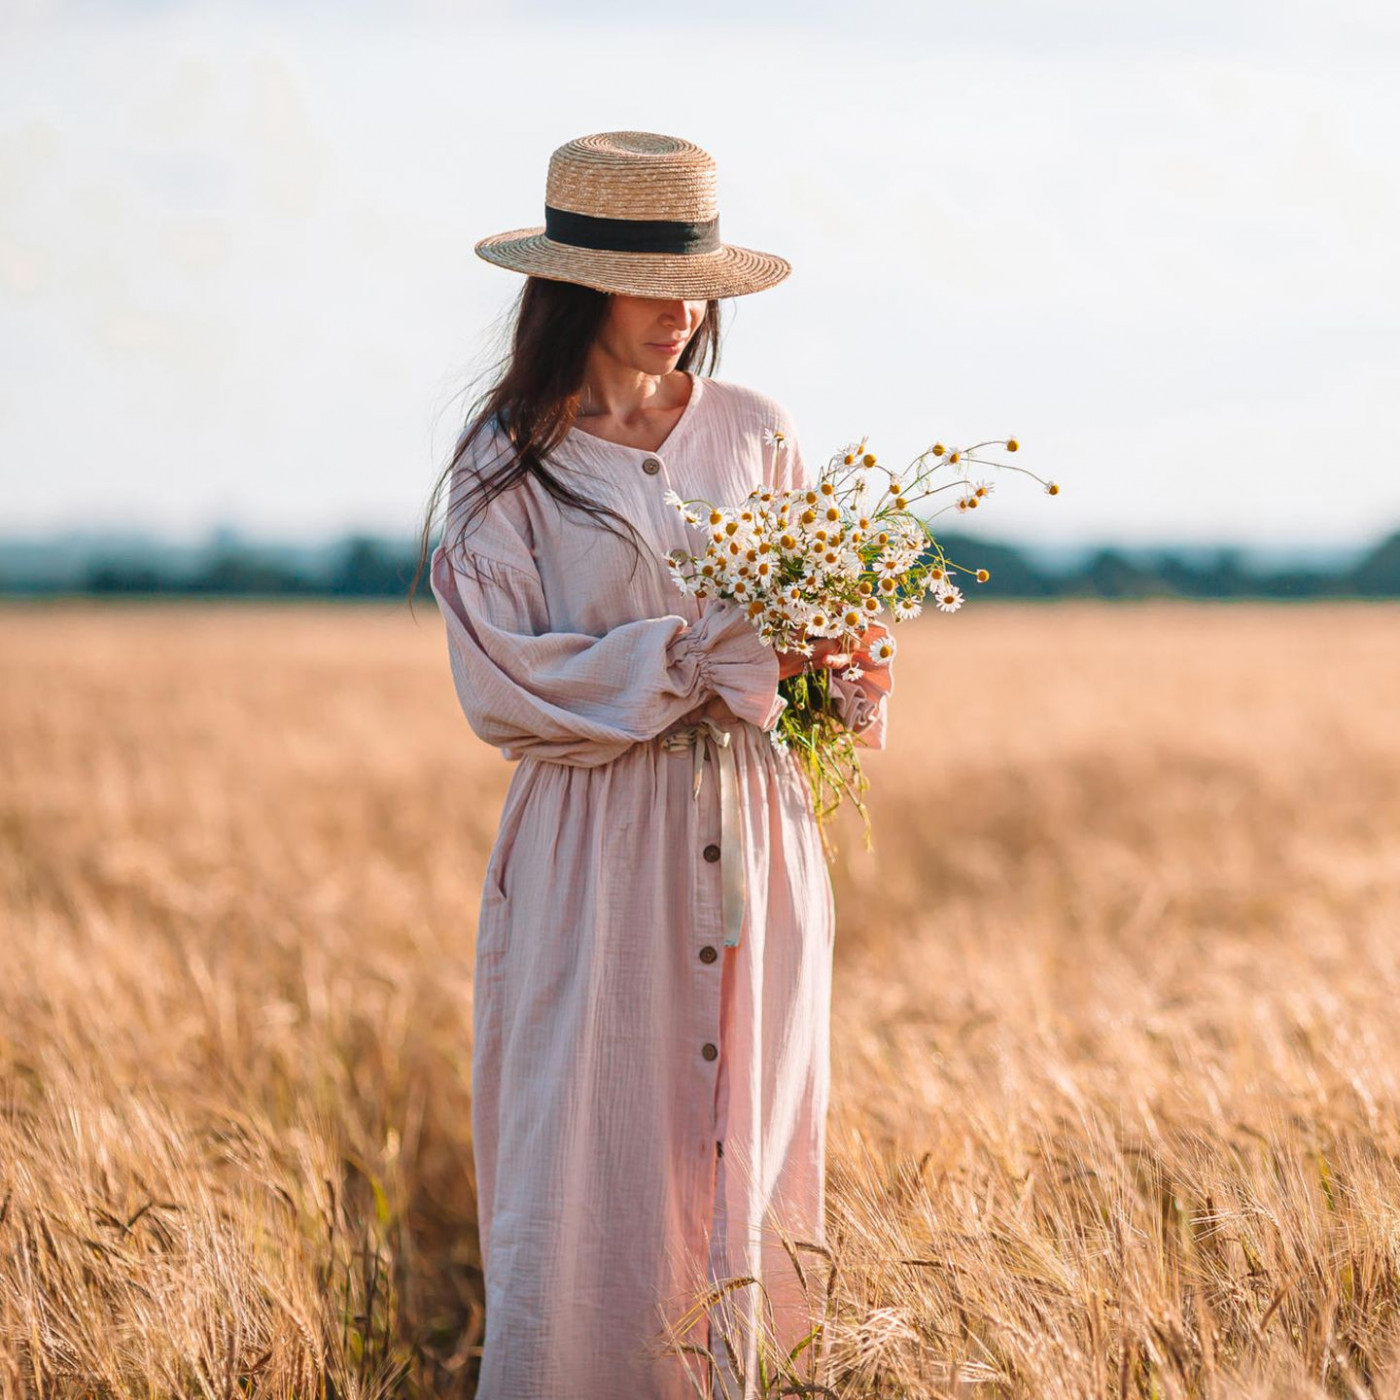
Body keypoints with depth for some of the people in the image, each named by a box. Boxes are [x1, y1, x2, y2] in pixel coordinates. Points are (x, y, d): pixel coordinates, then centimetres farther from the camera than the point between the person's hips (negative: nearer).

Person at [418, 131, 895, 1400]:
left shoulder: (755, 435, 7)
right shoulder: (508, 463, -2)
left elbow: (836, 620, 11)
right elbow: (500, 685, -10)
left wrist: (849, 684, -13)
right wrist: (709, 654, -18)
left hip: (749, 852, 3)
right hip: (596, 858, -3)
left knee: (737, 1153, 7)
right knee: (588, 1174, -4)